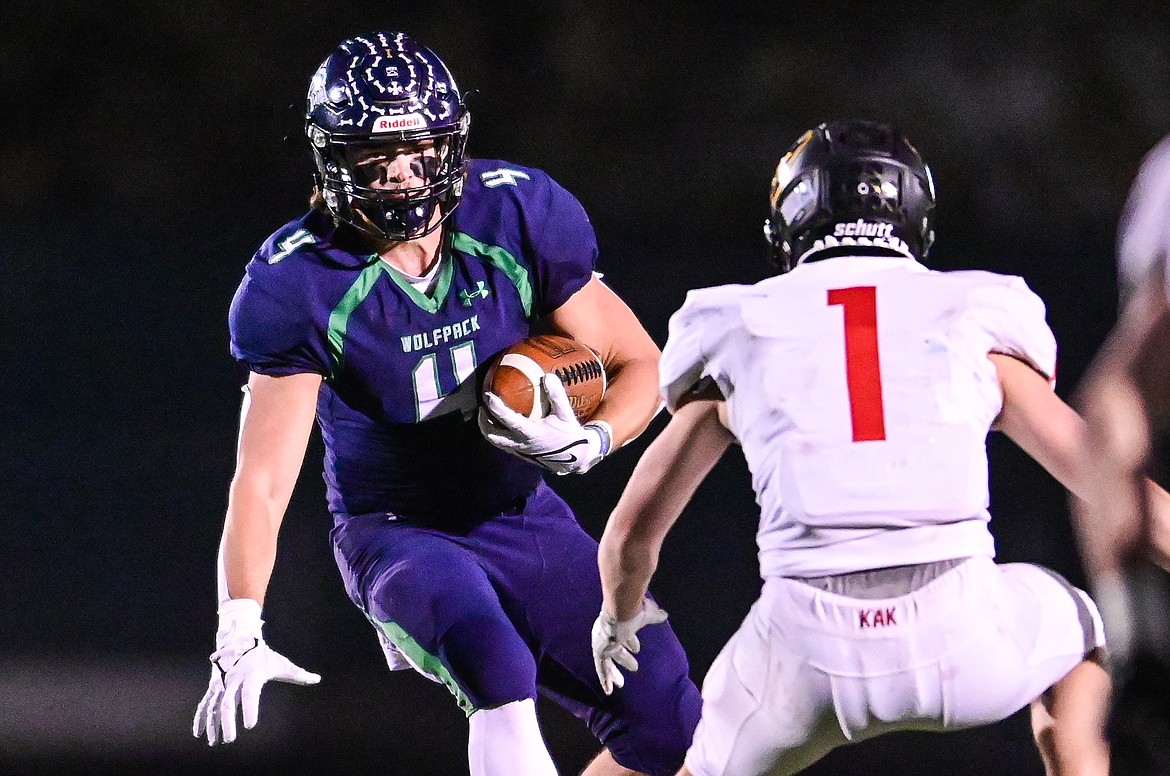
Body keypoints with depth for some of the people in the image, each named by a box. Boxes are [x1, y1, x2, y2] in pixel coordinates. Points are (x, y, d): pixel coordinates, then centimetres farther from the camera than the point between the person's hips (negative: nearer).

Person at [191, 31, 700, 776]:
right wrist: (239, 633, -30)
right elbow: (263, 477, -18)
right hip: (398, 536, -4)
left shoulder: (519, 213, -11)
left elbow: (639, 364, -3)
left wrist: (588, 442, -24)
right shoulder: (298, 285, -18)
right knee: (499, 674, -36)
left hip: (523, 517, 4)